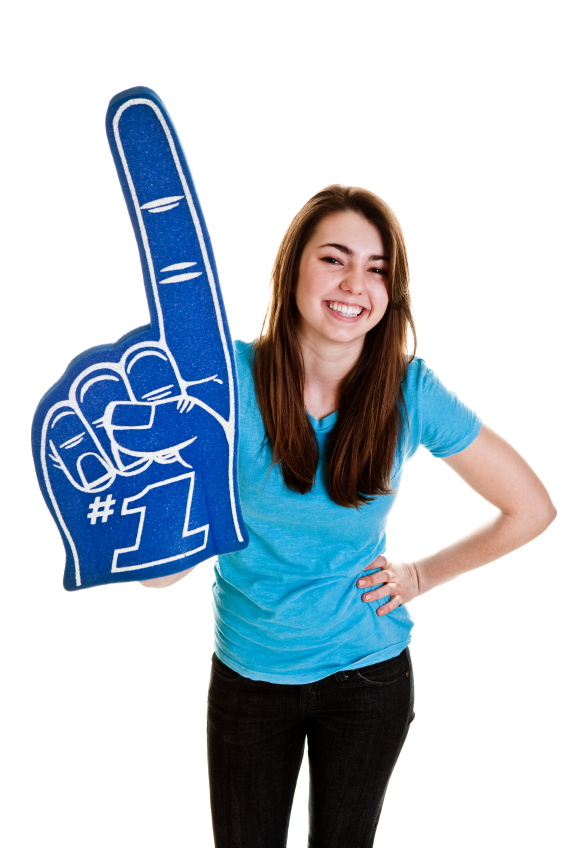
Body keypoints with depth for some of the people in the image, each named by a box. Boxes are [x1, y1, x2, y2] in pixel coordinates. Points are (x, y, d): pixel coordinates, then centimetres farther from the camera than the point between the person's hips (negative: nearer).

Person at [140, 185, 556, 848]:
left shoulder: (410, 392, -14)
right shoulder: (231, 377, -17)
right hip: (246, 673, 0)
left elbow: (531, 508, -1)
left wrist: (422, 575, -2)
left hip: (366, 674, 1)